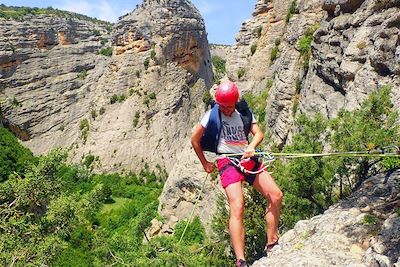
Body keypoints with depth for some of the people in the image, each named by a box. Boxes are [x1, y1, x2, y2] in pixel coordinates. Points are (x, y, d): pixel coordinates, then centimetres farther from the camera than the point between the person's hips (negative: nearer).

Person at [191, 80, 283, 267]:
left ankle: (272, 245, 11)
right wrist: (205, 163, 6)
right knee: (237, 207, -20)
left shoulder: (244, 112, 9)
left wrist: (252, 146, -18)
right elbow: (195, 139, 2)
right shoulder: (212, 115, -4)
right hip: (228, 162, -5)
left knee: (276, 196, -3)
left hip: (248, 160, 6)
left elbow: (258, 133, 4)